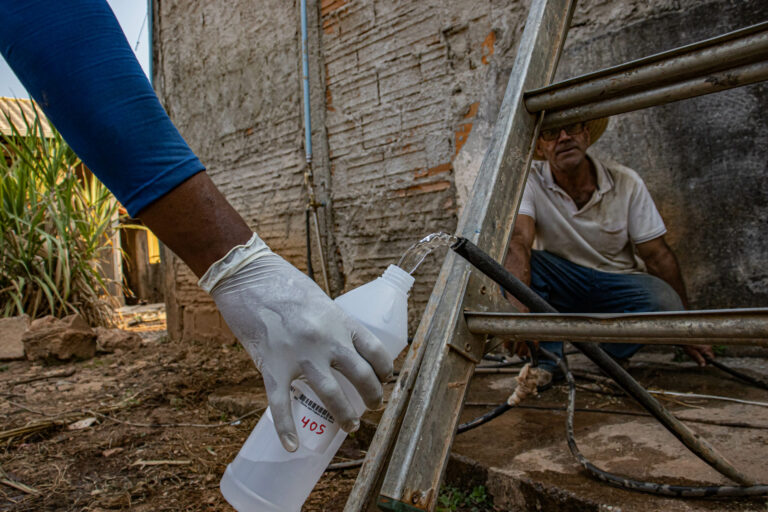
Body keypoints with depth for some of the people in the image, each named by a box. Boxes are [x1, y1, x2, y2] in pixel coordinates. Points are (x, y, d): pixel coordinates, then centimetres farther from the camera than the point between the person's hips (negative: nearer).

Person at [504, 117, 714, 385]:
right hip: (561, 287, -1)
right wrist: (520, 310, -52)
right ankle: (545, 360, -18)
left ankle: (610, 355, -1)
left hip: (618, 283, 1)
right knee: (513, 260, -29)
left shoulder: (626, 182, -10)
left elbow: (657, 255, -6)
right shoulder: (529, 182, -16)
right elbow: (518, 241, -34)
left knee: (665, 301, -30)